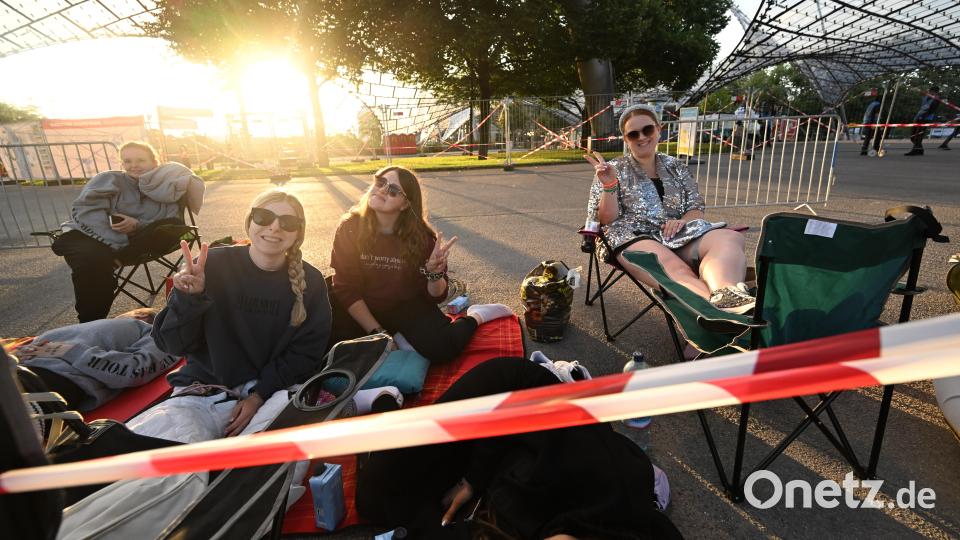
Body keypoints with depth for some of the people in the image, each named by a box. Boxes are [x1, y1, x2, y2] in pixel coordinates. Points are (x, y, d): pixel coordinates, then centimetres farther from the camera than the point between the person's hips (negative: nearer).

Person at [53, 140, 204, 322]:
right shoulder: (110, 179, 2)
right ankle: (91, 323, -22)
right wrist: (117, 245, -27)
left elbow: (173, 223, -5)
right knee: (95, 259, -37)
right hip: (84, 235, -2)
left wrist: (138, 225, -24)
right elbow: (87, 211, -13)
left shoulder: (165, 192, 9)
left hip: (128, 241, 3)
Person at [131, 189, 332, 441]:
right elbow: (173, 344, -6)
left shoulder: (310, 282, -4)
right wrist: (188, 298, -25)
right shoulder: (214, 265, -8)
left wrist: (260, 395, -12)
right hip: (202, 393, -1)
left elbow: (305, 353, -1)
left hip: (271, 389, 1)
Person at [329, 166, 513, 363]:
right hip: (360, 310, 2)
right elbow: (346, 288, -11)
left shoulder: (421, 236, -16)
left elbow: (436, 296, -10)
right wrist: (377, 332, -16)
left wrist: (434, 272, -32)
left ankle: (475, 317, 3)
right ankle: (394, 338, -2)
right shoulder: (349, 228, -14)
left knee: (441, 347, -27)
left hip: (408, 307, -2)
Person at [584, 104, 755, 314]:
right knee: (678, 271, -37)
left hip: (677, 234, 4)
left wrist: (683, 220, -6)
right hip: (635, 238, -4)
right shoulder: (614, 170, 11)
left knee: (731, 238, -28)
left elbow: (697, 209, 18)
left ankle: (727, 296, -57)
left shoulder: (675, 166, 22)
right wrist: (609, 186, -15)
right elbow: (606, 220, 2)